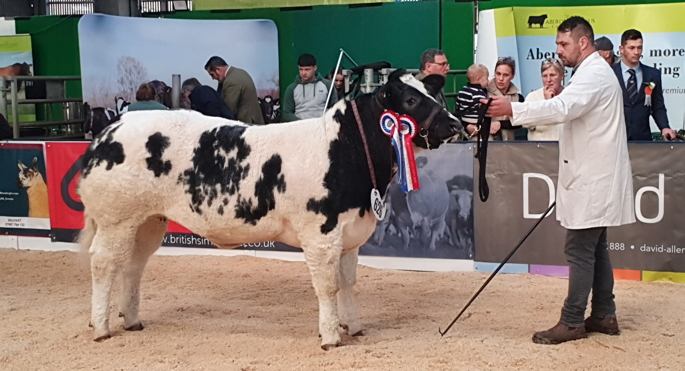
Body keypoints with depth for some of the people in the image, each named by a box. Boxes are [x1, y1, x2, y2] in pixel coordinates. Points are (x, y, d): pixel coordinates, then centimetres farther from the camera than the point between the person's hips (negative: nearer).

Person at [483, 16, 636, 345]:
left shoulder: (594, 74, -15)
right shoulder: (592, 72, 19)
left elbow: (561, 108, -32)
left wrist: (512, 109, -39)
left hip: (592, 181, -11)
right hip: (591, 176, 11)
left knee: (579, 251, -8)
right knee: (595, 249, 13)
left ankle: (572, 322, -3)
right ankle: (604, 315, 19)